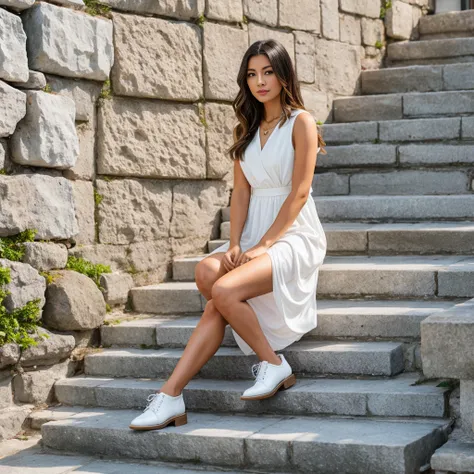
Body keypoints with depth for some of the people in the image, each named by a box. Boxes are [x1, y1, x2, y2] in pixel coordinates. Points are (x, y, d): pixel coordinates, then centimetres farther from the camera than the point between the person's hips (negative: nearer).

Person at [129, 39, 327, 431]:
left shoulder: (300, 122, -4)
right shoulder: (248, 129, 17)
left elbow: (299, 193, -11)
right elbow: (241, 191, 9)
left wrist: (261, 246, -18)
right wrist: (235, 244, -7)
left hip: (293, 235, -6)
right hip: (253, 234, 6)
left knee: (224, 290, -31)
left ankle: (274, 364, -11)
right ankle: (171, 396, -26)